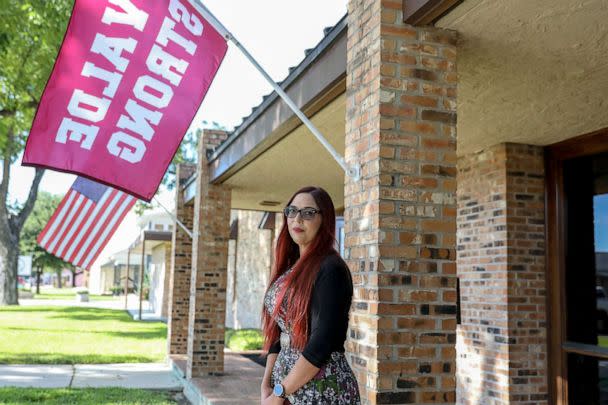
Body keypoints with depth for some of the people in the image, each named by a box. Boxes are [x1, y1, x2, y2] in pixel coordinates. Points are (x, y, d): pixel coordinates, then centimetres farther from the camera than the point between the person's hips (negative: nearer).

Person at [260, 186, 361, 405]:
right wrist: (267, 384, -1)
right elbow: (277, 333, 9)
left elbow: (322, 343, -21)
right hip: (284, 385, 7)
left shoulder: (331, 269, -15)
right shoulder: (289, 268, 8)